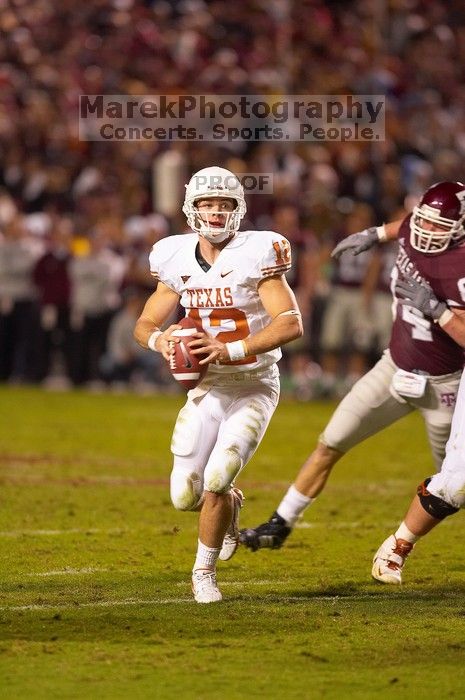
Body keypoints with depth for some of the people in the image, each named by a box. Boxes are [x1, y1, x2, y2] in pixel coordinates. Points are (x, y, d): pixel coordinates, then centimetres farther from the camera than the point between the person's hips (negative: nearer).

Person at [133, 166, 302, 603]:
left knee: (216, 480, -19)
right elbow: (144, 325, 8)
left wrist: (230, 350, -31)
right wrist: (159, 340, -17)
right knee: (185, 496, -3)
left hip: (253, 389, -4)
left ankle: (204, 571, 4)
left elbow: (291, 324, -23)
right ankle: (228, 506, 34)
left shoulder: (255, 254, -15)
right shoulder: (177, 261, -1)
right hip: (206, 389, 4)